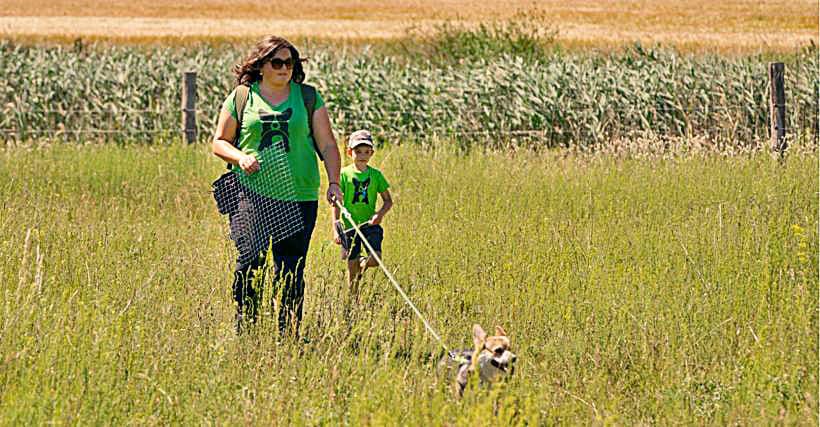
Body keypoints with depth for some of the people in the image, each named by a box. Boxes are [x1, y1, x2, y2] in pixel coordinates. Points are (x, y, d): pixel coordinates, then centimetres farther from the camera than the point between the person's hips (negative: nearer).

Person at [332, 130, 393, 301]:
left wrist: (381, 213, -13)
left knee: (375, 259, -18)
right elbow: (336, 204, 0)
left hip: (370, 224, 1)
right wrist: (335, 230, -6)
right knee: (352, 269, 1)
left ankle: (363, 264, 17)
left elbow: (388, 200, 8)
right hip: (349, 226, -1)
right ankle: (354, 300, 18)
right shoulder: (344, 174, -2)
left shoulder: (376, 175, 3)